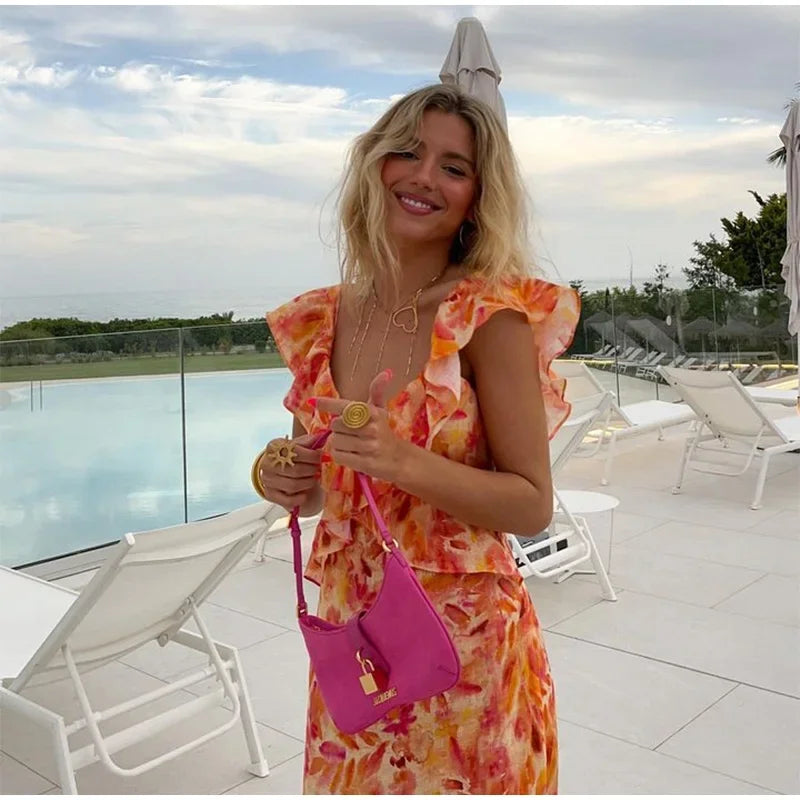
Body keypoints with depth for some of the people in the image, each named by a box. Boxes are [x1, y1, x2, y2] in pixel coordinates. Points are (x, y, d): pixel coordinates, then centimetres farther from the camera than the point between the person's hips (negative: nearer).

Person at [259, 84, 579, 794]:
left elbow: (533, 506, -13)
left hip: (466, 637, -4)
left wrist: (405, 463, -26)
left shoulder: (491, 317, -15)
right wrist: (284, 484, -10)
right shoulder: (321, 320, -1)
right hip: (348, 634, 5)